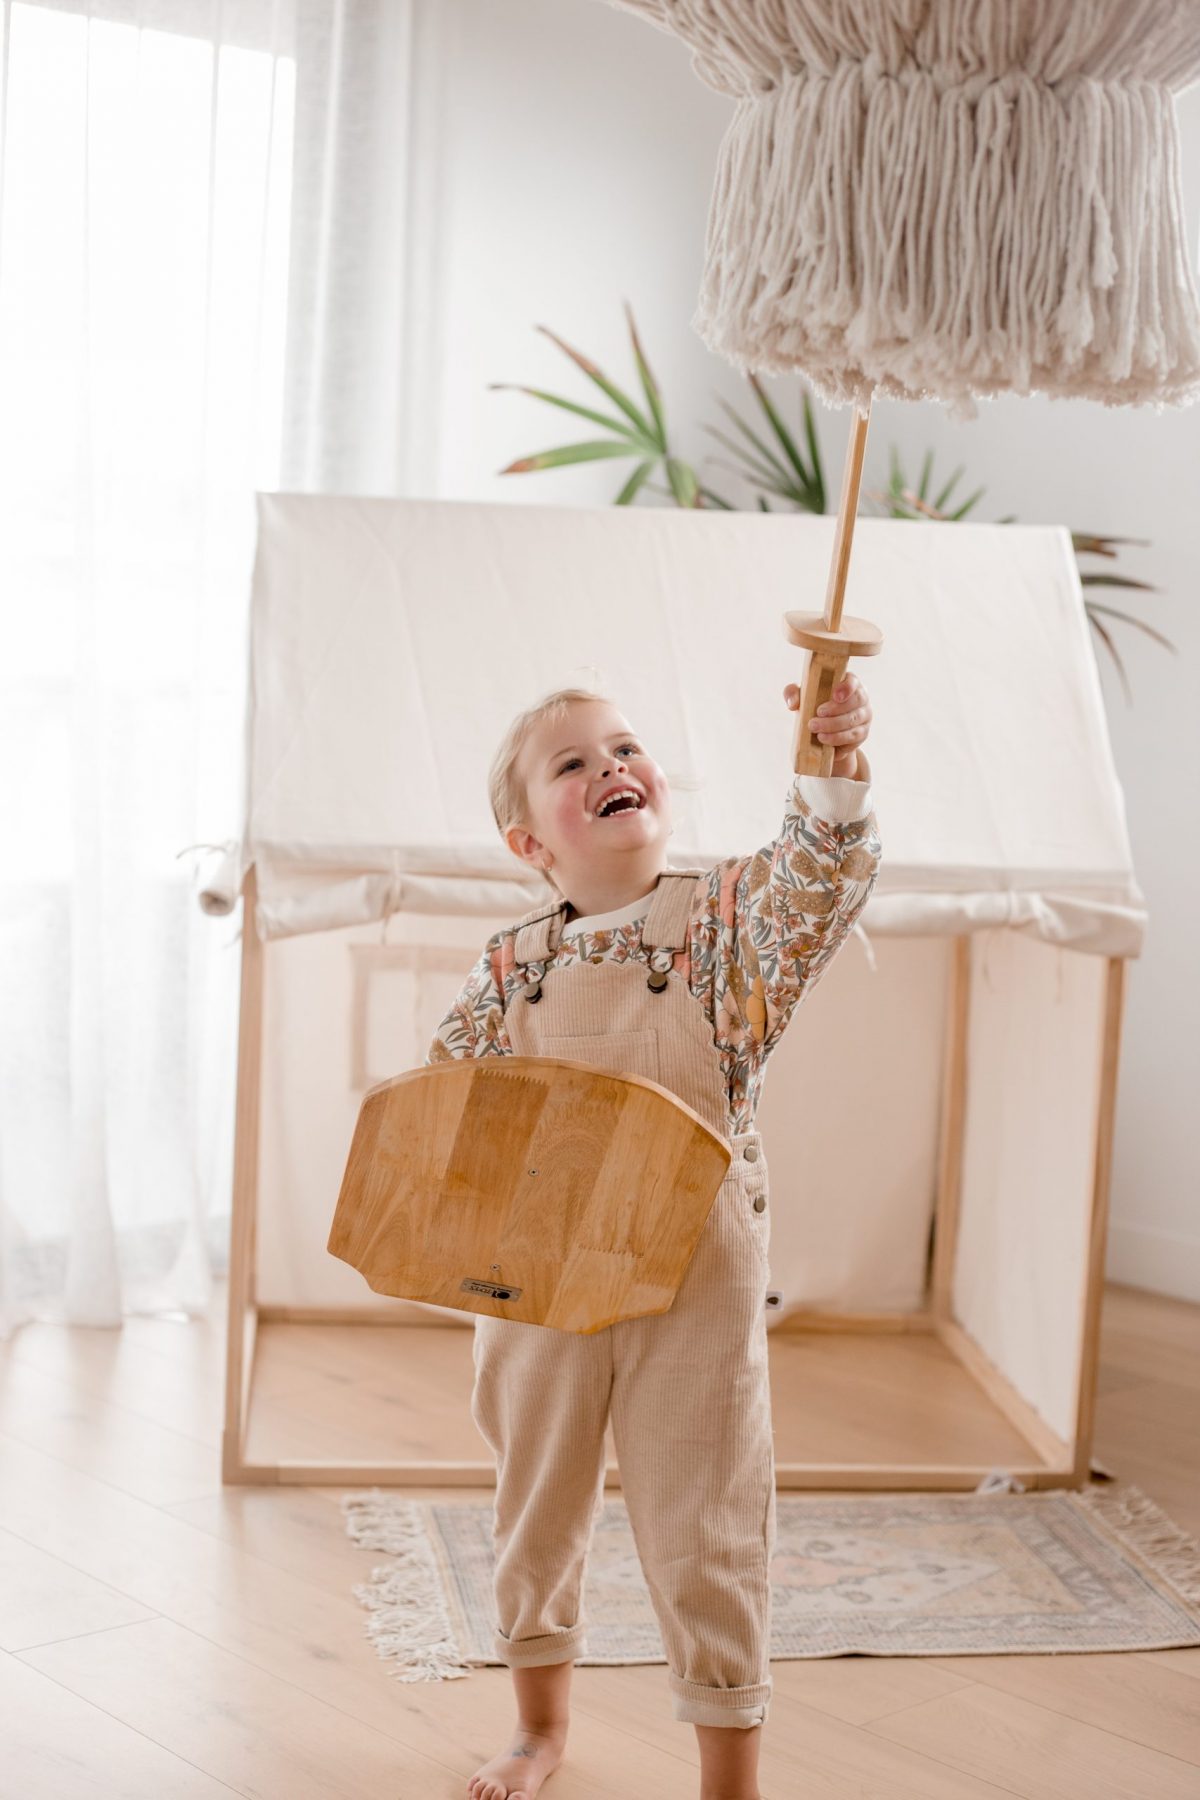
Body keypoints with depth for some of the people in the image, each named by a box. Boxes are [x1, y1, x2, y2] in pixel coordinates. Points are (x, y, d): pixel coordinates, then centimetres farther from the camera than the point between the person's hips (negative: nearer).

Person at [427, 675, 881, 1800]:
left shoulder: (724, 915, -5)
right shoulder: (511, 964, 0)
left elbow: (824, 872, -22)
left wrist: (837, 765, -40)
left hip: (693, 1277, -3)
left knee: (703, 1528, 4)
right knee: (535, 1506, 19)